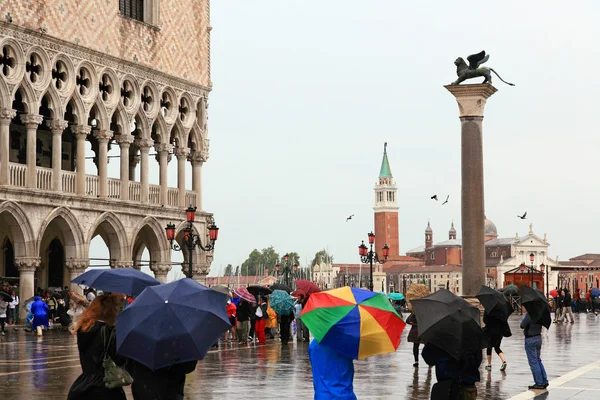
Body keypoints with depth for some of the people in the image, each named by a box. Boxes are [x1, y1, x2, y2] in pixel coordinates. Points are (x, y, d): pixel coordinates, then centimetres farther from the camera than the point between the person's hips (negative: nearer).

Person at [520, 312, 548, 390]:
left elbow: (522, 325, -17)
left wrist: (523, 319, -1)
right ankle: (544, 381, 21)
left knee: (533, 362, 1)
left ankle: (539, 383, 3)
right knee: (538, 360, 19)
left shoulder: (529, 313, -22)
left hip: (530, 339, -8)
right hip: (538, 337, 8)